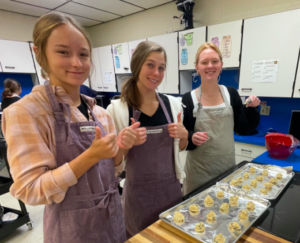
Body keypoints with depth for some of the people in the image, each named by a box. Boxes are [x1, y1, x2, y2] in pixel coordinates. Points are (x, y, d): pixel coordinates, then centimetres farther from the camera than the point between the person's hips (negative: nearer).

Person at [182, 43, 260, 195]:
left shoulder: (231, 94, 0)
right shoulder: (188, 99, -10)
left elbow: (243, 129, 5)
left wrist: (251, 109, -9)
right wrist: (191, 138, -24)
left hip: (227, 165, 3)